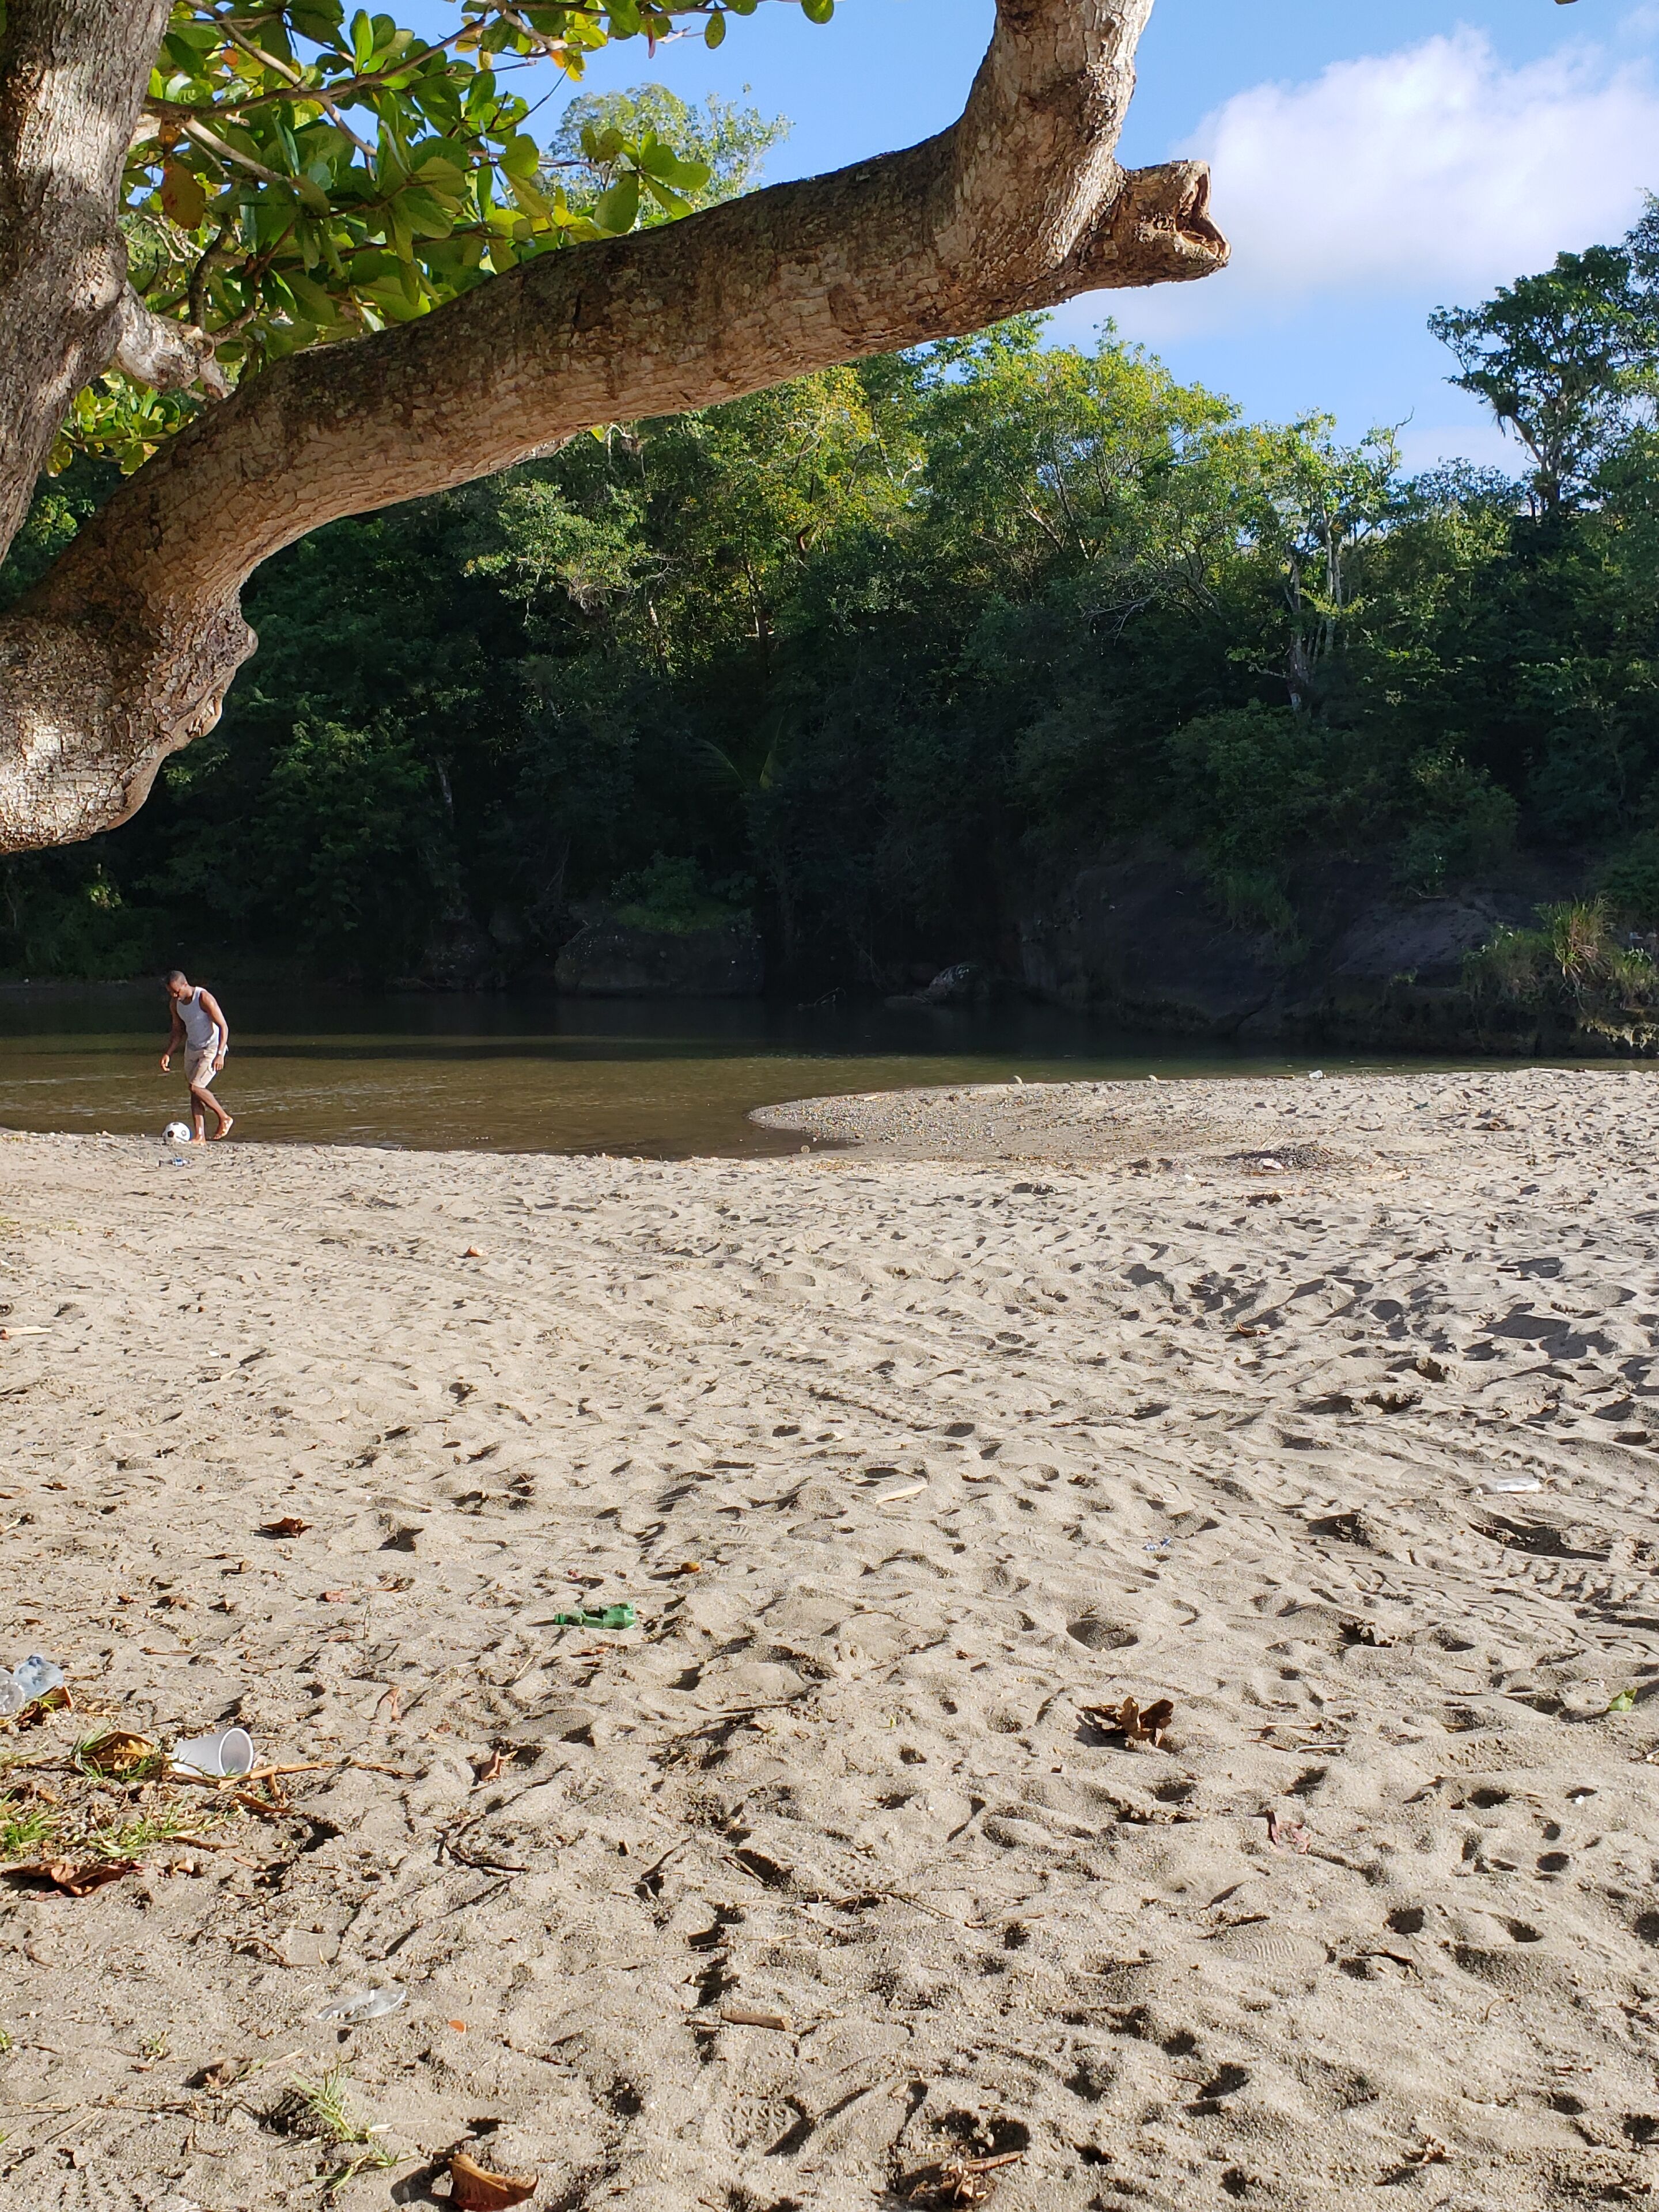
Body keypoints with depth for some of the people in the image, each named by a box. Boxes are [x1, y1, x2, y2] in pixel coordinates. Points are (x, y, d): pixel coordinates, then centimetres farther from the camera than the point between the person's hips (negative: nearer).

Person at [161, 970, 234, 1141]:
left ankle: (225, 1118, 1)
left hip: (212, 1048, -7)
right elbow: (178, 1031, 15)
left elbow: (224, 1026, -20)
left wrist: (220, 1054, -27)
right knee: (194, 1093, 2)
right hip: (192, 1048, 8)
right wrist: (168, 1054, 6)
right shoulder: (175, 1003, 2)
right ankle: (201, 1137, 2)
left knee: (196, 1087, -17)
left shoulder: (204, 999, -20)